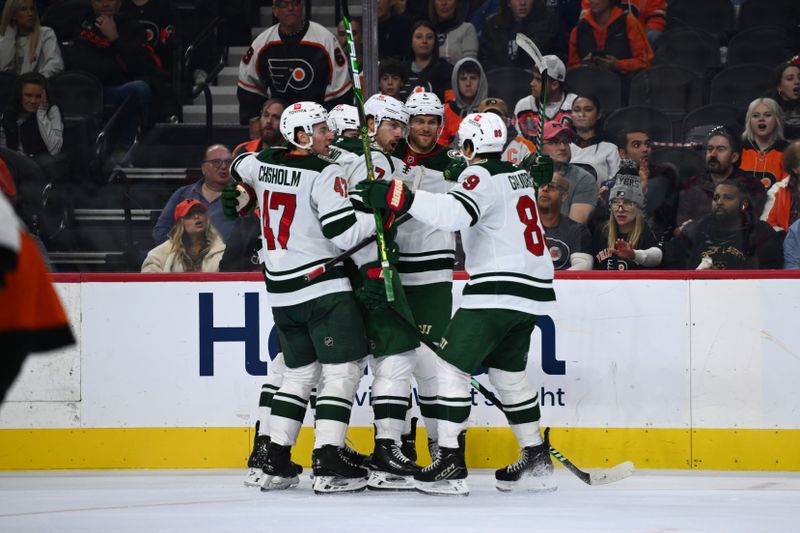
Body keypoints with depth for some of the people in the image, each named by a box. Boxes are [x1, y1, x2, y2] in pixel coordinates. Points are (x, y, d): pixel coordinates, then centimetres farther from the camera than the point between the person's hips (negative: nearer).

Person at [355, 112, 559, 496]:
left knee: (451, 364, -5)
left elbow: (454, 213, -30)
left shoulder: (481, 177, -12)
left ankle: (451, 464, -10)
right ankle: (537, 462, 21)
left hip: (498, 291, -9)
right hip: (532, 288, 9)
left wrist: (399, 197, -36)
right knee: (508, 372, 19)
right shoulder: (518, 174, 15)